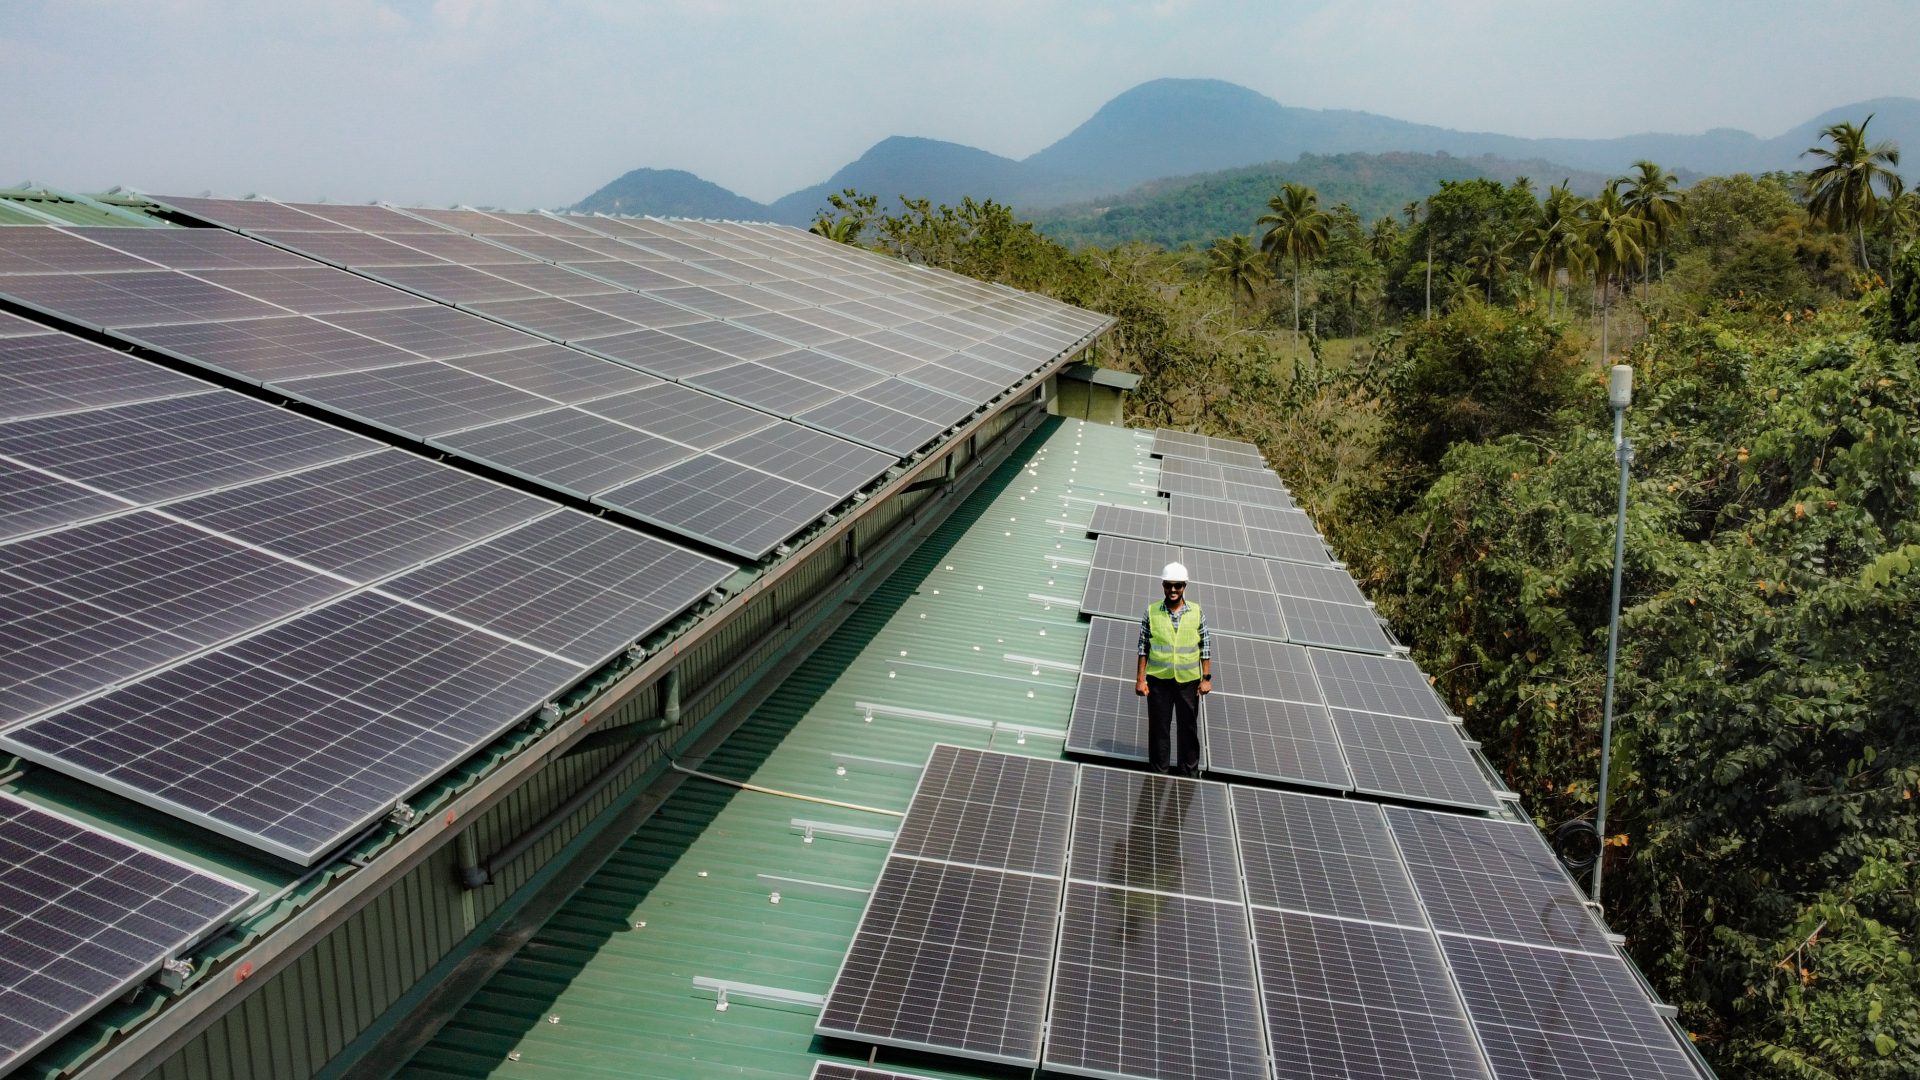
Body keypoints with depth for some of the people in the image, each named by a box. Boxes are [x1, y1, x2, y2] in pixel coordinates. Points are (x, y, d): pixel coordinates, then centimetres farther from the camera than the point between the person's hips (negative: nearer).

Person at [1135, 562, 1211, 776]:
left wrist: (1207, 678, -1)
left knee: (1188, 728, 8)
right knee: (1158, 727, 6)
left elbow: (1205, 647, 3)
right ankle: (1159, 773, 18)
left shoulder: (1196, 612, 0)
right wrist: (1140, 679, -2)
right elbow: (1143, 647, 1)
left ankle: (1189, 773, 19)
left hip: (1188, 680, 0)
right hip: (1158, 680, 0)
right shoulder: (1152, 612, -2)